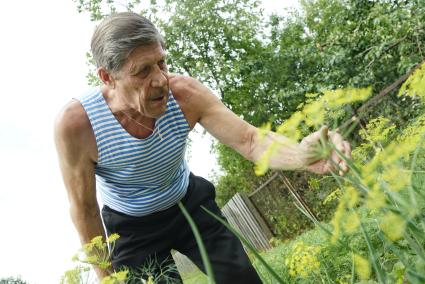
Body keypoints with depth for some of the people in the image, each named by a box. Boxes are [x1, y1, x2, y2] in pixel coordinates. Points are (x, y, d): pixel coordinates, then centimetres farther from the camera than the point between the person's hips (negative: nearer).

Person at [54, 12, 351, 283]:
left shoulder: (184, 93, -25)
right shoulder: (76, 123, -31)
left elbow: (249, 139, -28)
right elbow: (84, 208, -18)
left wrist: (299, 154, -51)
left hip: (189, 203, 2)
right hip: (132, 227, -2)